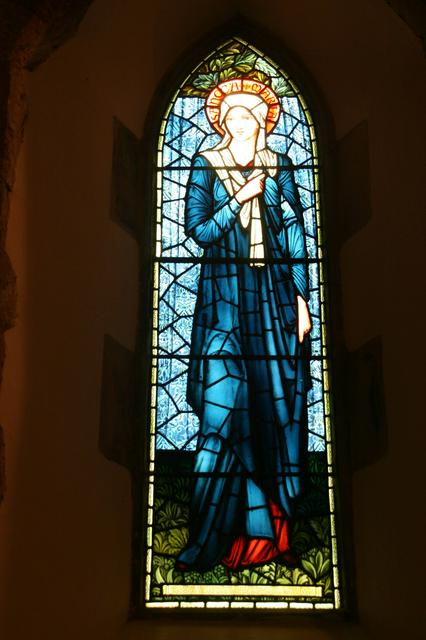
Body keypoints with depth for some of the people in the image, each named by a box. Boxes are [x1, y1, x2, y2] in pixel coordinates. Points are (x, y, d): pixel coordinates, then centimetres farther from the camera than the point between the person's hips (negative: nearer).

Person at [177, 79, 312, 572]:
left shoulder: (279, 166, 11)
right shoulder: (205, 166, 6)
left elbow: (296, 234, 7)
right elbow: (197, 230, -3)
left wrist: (301, 296, 1)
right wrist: (241, 198, -11)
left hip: (275, 293, 2)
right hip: (224, 295, -2)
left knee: (277, 404, 2)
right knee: (225, 410, -8)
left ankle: (270, 528, 16)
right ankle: (259, 528, 3)